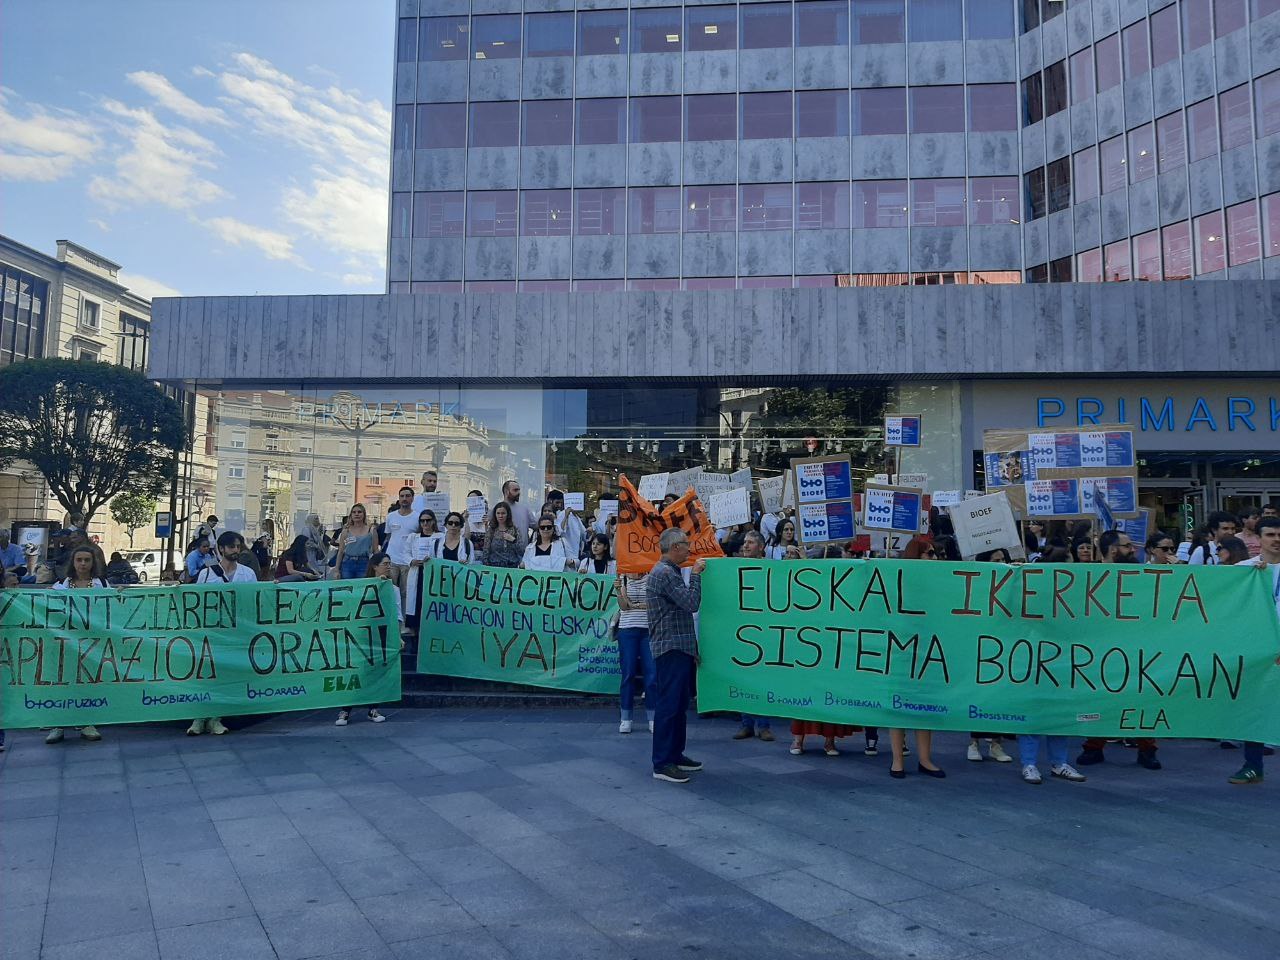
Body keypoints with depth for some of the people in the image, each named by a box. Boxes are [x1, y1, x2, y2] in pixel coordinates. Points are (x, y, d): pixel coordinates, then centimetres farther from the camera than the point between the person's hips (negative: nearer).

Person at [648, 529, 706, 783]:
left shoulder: (671, 572, 19)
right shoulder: (664, 573, -15)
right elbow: (692, 603, -21)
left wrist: (691, 648, 23)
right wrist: (696, 574, -9)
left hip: (680, 648, 10)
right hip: (670, 648, -10)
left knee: (679, 704, 15)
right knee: (668, 704, -8)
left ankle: (675, 755, 23)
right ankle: (662, 764, -5)